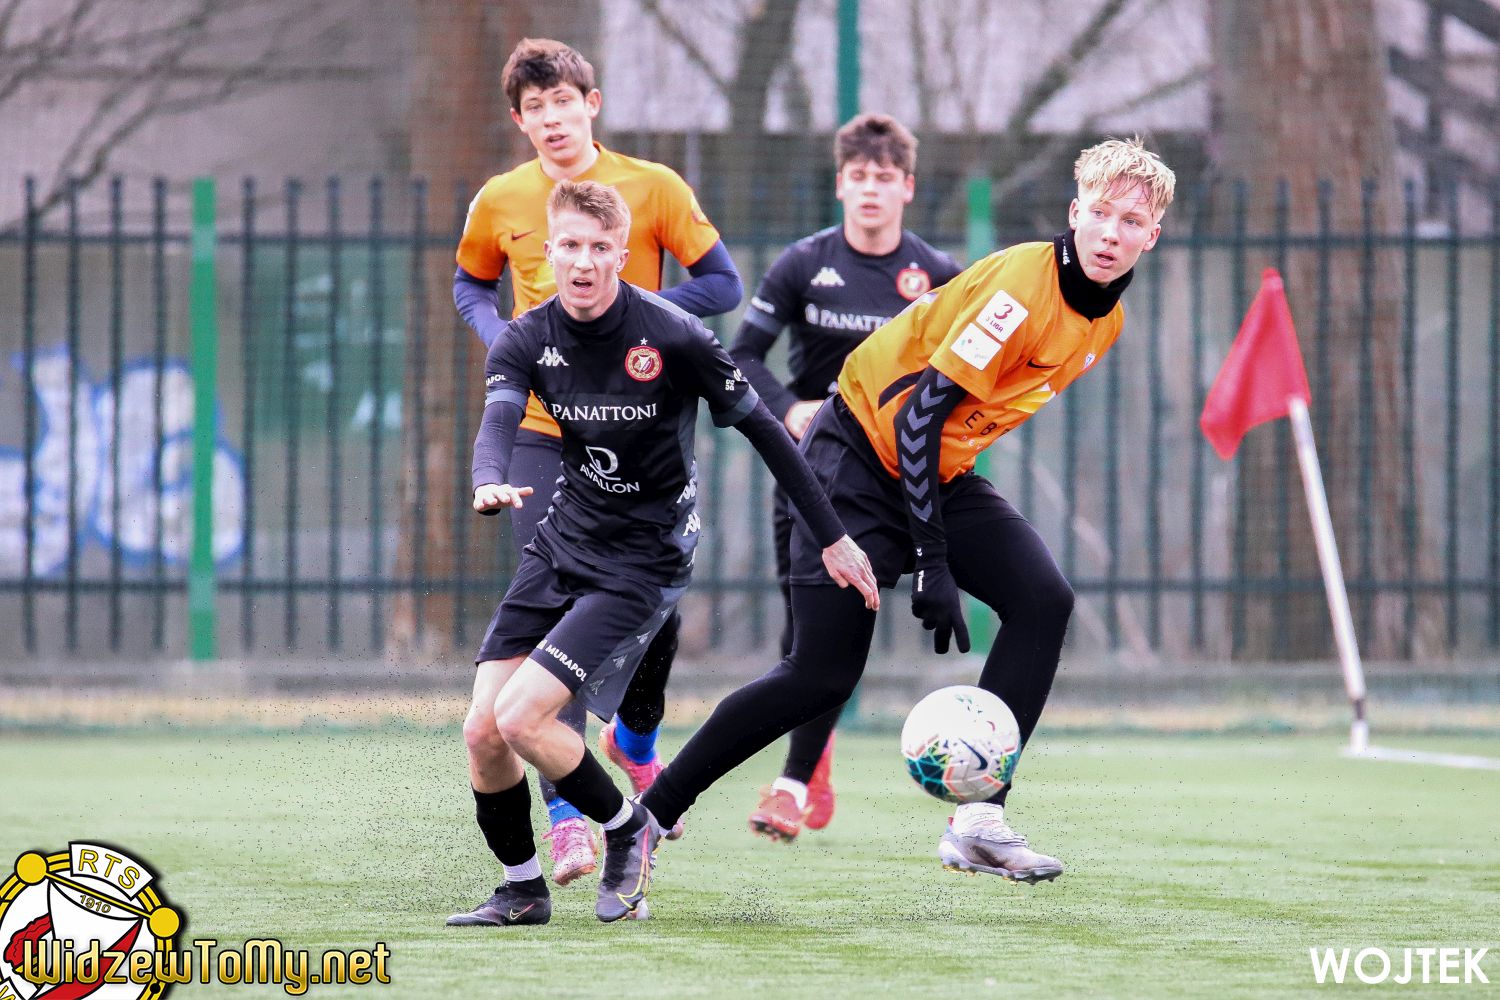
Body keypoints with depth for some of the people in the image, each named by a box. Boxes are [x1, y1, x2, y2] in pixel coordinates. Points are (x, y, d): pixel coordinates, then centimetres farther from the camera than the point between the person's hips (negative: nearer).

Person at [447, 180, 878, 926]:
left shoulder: (670, 336, -15)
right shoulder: (526, 341, -3)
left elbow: (761, 428, -8)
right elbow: (498, 419, -21)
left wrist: (832, 539, -3)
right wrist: (490, 483, -46)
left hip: (642, 560, -5)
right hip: (561, 544, 5)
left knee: (521, 717, -18)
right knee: (482, 730, -4)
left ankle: (628, 829, 7)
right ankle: (521, 891, 17)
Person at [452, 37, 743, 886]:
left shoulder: (653, 188, -3)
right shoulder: (501, 203, 3)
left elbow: (723, 286, -2)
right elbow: (472, 285, 21)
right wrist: (500, 337, 0)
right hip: (544, 433, 0)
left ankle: (635, 738, 38)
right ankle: (566, 815, -14)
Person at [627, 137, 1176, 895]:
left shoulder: (1105, 319, 2)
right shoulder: (1021, 285, -25)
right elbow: (920, 413, -27)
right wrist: (932, 566, -29)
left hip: (939, 471, 8)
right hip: (860, 458, -8)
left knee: (1043, 600, -15)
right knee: (821, 674, -11)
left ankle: (979, 820, -15)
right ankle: (651, 811, 4)